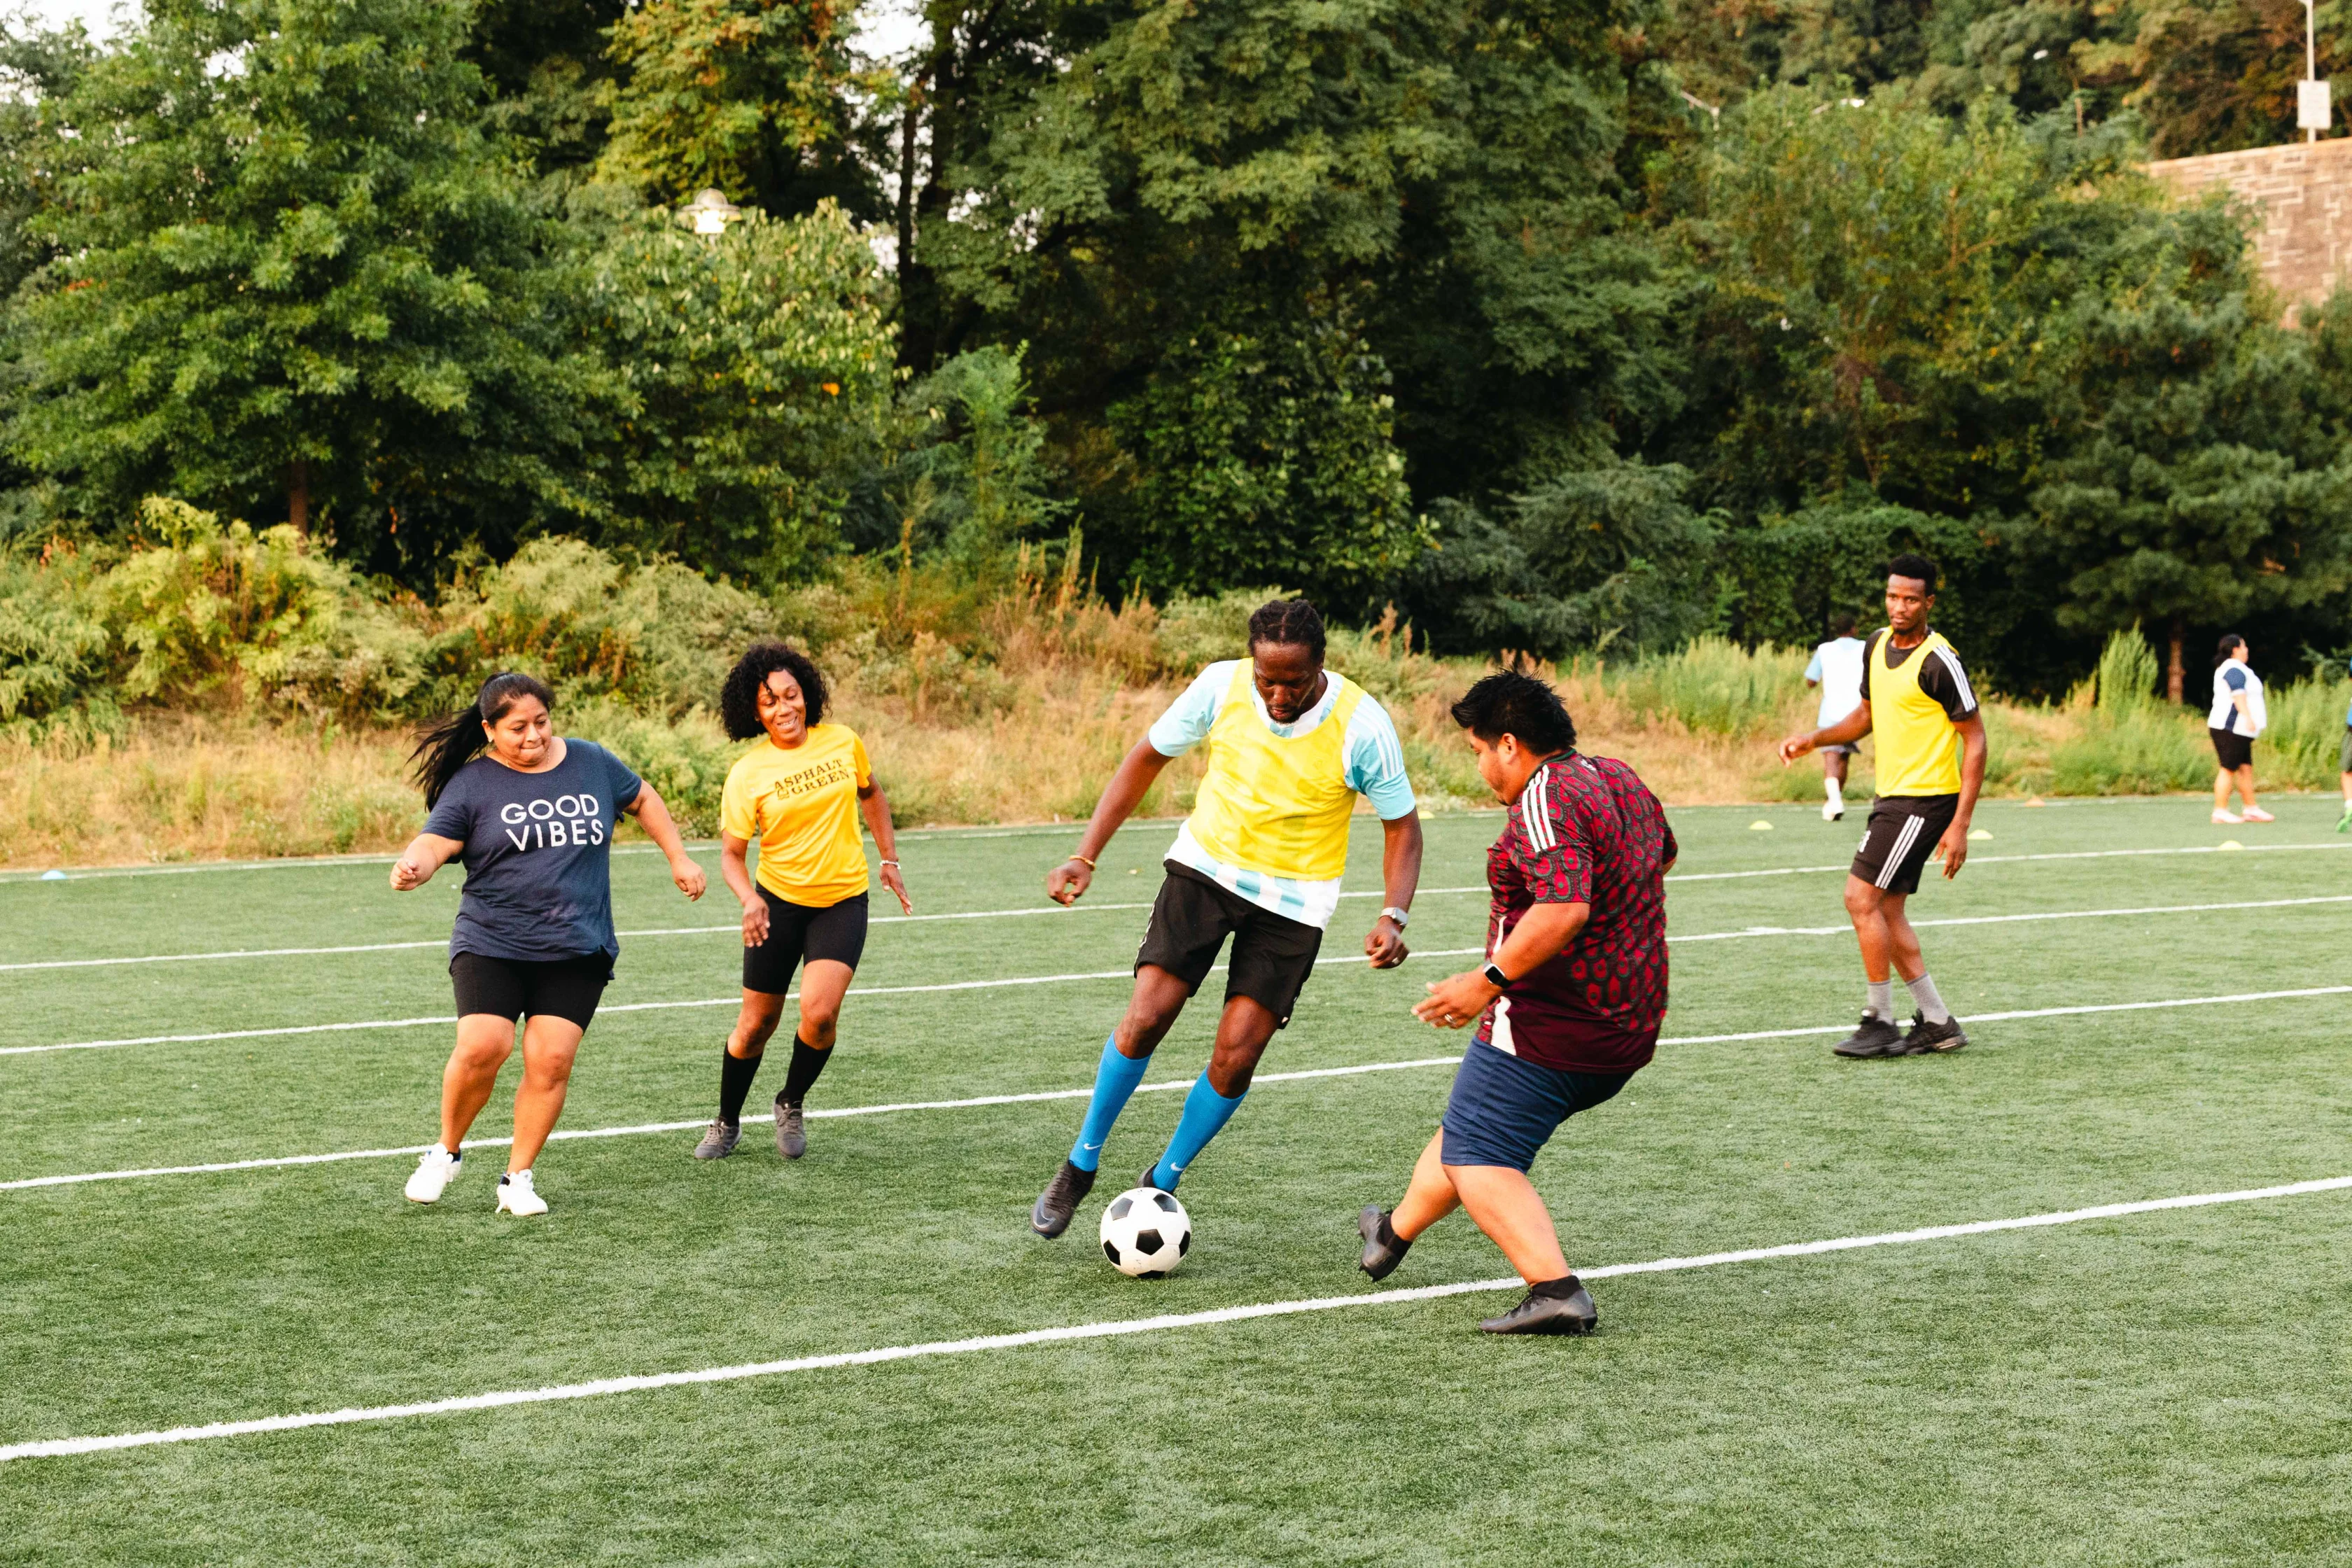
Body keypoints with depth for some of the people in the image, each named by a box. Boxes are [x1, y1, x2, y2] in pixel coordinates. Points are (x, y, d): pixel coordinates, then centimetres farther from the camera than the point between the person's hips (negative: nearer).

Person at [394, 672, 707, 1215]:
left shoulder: (592, 762, 8)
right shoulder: (473, 783, -1)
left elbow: (643, 799, 25)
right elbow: (435, 840, -12)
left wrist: (679, 858, 21)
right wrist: (412, 866, -34)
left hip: (577, 951, 2)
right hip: (492, 945, -2)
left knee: (551, 1060, -9)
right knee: (481, 1048, -19)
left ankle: (517, 1179, 6)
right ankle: (447, 1151, 7)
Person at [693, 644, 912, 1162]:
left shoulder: (843, 743, -3)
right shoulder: (747, 774, -10)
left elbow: (871, 795, 17)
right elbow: (731, 852, -6)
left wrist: (888, 858, 15)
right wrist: (749, 899, -24)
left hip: (843, 902, 1)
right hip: (779, 903, -1)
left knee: (819, 1012, -19)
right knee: (757, 1023, 5)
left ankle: (791, 1105, 9)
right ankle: (727, 1122, 30)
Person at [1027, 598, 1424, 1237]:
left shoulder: (1362, 725, -20)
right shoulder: (1221, 686, -15)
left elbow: (1401, 825, -6)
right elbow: (1147, 758, 0)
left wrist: (1393, 917, -22)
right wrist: (1085, 856, -6)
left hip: (1294, 897, -1)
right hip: (1206, 866, 1)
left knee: (1237, 1055, -7)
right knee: (1146, 1016, -12)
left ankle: (1161, 1183, 17)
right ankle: (1080, 1166, 8)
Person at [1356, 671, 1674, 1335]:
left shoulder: (1544, 801, -20)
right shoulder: (1621, 780, 11)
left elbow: (1565, 908, -33)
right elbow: (1663, 853, 30)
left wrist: (1489, 980, -27)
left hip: (1549, 1030, -10)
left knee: (1476, 1156, -4)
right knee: (1473, 1123, 25)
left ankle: (1556, 1289, -16)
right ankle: (1395, 1232, 42)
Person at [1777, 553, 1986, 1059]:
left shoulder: (1939, 661, -17)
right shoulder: (1877, 646, 8)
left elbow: (1975, 739, -14)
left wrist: (1960, 825, -18)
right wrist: (1812, 740, 8)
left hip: (1926, 799, -9)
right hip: (1892, 794, 9)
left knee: (1862, 899, -11)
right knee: (1886, 910, 8)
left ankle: (1880, 1023, -1)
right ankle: (1937, 1023, 17)